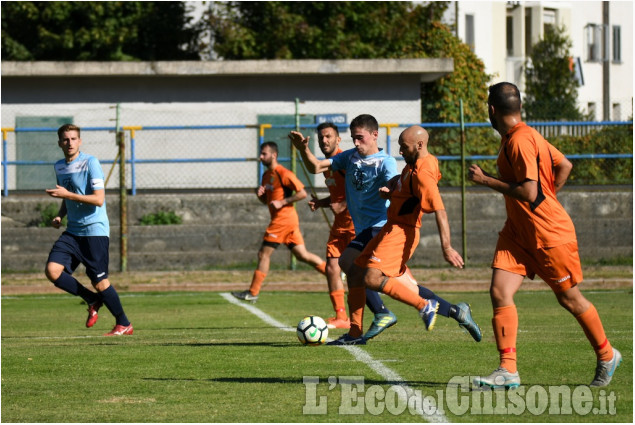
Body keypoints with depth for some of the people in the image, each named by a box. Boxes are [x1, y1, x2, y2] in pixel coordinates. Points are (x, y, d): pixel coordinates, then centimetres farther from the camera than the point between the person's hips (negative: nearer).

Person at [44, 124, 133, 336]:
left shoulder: (90, 163, -11)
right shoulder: (59, 167, 12)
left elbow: (99, 199, -19)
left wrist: (67, 194, -23)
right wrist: (60, 216, 7)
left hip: (95, 230, -7)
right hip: (72, 231, 7)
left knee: (100, 282, -5)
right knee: (52, 270, -12)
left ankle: (124, 324, 14)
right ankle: (92, 300, 8)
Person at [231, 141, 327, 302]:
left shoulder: (283, 173, -12)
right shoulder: (266, 175, 17)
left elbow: (302, 193, -15)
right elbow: (266, 201, 26)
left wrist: (282, 202, -18)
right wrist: (260, 194, 4)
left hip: (283, 220, -10)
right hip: (289, 221, 10)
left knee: (264, 253, -6)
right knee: (302, 255, 9)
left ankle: (252, 293, -3)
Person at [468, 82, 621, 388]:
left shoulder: (520, 141, -22)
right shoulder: (520, 136, 8)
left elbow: (529, 193, -28)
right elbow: (565, 165, 16)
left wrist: (486, 180, -20)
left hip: (550, 235, -9)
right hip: (518, 233, 9)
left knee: (570, 299, 6)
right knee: (499, 291, -8)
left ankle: (606, 357, 27)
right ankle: (508, 370, -10)